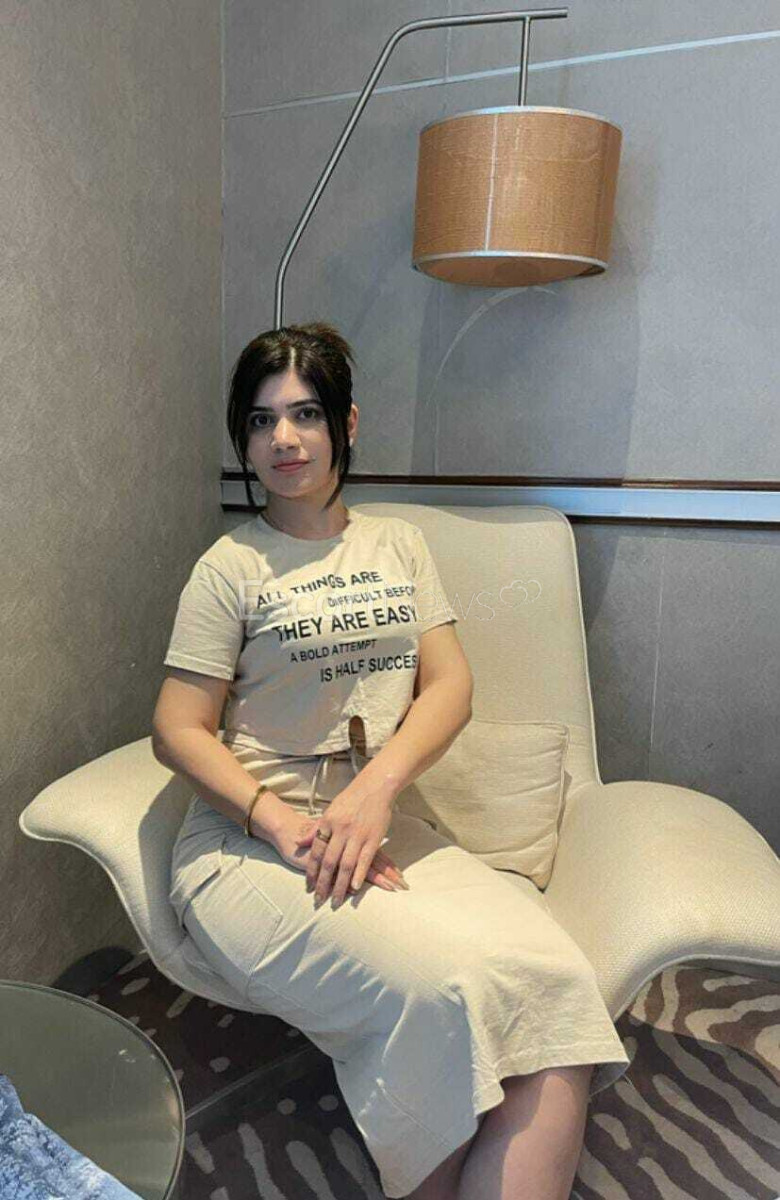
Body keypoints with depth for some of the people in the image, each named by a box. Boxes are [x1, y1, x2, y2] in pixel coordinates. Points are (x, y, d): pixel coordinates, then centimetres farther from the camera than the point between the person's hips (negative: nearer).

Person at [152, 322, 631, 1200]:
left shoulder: (399, 544, 13)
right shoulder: (231, 567, 1)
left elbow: (449, 685, 4)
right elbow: (178, 730, -2)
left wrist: (377, 785, -13)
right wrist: (285, 824, -16)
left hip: (378, 824, 4)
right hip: (250, 845, -3)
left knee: (553, 979, -20)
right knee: (438, 987, -26)